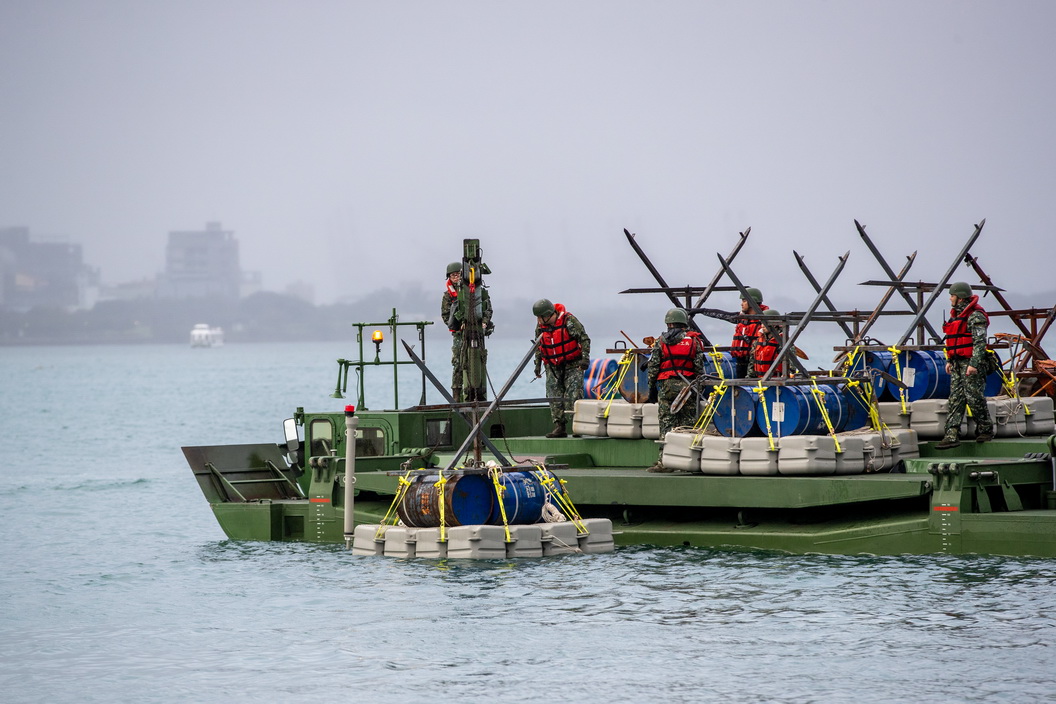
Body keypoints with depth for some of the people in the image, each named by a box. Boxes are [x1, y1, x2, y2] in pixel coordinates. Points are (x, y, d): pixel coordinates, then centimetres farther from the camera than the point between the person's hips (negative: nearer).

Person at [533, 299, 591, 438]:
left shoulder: (569, 320, -15)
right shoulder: (540, 326, 2)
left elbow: (584, 339, -12)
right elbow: (538, 347, 16)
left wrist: (585, 357, -18)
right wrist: (537, 365, 16)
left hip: (573, 365, -5)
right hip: (553, 367, 5)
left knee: (573, 395, -12)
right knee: (555, 396, -1)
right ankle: (559, 427, 1)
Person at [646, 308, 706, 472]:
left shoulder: (661, 341, 5)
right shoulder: (693, 341, 5)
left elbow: (653, 367, 2)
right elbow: (699, 367, 2)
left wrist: (651, 388, 10)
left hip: (666, 385, 0)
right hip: (687, 385, 0)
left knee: (666, 424, -1)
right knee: (688, 424, 5)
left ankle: (664, 461, -6)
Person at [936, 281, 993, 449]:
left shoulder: (975, 315, -12)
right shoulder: (957, 314, 18)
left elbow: (980, 341, -19)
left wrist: (974, 364, -24)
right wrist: (949, 360, 20)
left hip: (972, 362, -9)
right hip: (958, 363, 9)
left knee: (974, 397, -6)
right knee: (956, 398, 2)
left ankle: (986, 430, 9)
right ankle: (952, 435, -3)